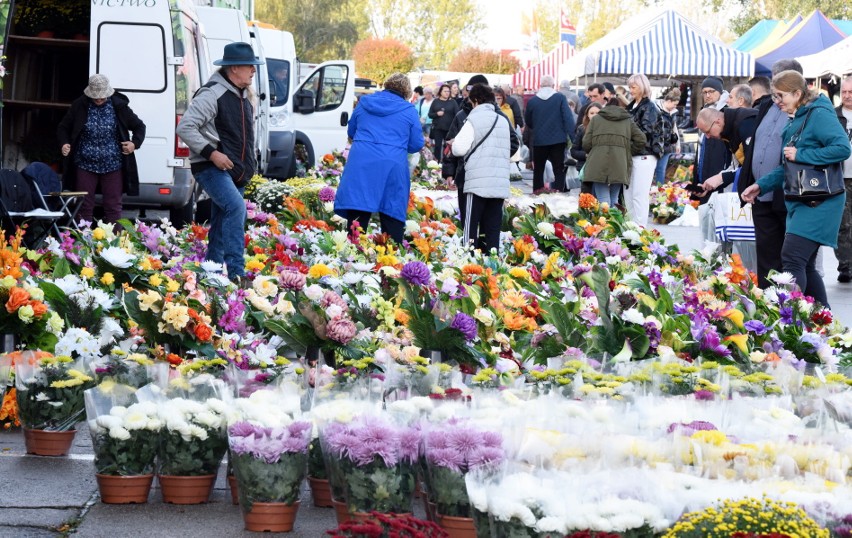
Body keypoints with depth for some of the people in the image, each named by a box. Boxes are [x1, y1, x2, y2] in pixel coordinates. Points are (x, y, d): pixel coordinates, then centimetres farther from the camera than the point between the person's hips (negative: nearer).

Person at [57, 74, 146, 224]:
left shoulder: (119, 106, 0)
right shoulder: (80, 106, 0)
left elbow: (139, 126, 11)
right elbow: (63, 127, 11)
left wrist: (135, 143, -7)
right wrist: (64, 143, -8)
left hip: (112, 166, 0)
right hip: (85, 165, 0)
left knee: (113, 207, 2)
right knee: (84, 207, 4)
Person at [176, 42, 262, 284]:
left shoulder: (244, 96, 17)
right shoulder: (212, 94, -13)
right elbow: (185, 128, -17)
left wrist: (248, 166, 20)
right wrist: (211, 153, -21)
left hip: (235, 172, 9)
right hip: (211, 169, -9)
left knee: (221, 225, 12)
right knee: (236, 207, -27)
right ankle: (236, 271, -31)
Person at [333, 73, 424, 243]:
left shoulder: (364, 104, 12)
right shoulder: (409, 111, 3)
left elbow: (351, 131, 24)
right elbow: (416, 144, 7)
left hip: (360, 166, 2)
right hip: (393, 168, -2)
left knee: (357, 220, 0)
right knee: (392, 218, 5)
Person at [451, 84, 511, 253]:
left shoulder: (474, 119, -5)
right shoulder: (503, 121, 14)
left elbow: (459, 149, -8)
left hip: (478, 182, -5)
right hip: (500, 182, 5)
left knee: (471, 225, -2)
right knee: (493, 227, 5)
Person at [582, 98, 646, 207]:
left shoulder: (596, 119, 14)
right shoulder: (628, 121, 18)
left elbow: (586, 143, 7)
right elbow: (641, 140, 7)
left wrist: (591, 153, 26)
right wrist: (630, 153, 18)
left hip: (598, 166, -2)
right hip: (619, 167, 2)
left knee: (603, 202, -5)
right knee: (613, 201, 7)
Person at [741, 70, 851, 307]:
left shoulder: (819, 115, -12)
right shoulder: (795, 121, 17)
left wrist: (800, 154, -19)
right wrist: (761, 186, 14)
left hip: (819, 203, -10)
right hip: (800, 202, 10)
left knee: (792, 258, -17)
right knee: (805, 265, 10)